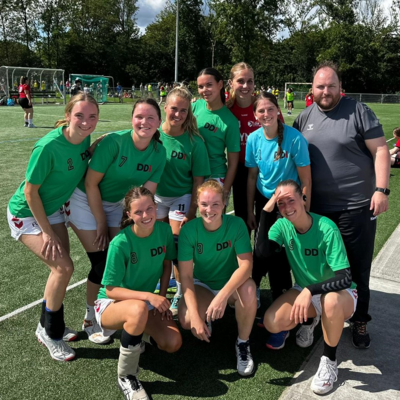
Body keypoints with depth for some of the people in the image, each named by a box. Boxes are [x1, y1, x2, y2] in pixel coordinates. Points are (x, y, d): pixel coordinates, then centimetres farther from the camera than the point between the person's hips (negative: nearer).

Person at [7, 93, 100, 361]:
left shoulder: (84, 138, -12)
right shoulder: (49, 146, -32)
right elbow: (30, 191, -23)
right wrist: (47, 232, -19)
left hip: (53, 209, 7)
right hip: (27, 214, -7)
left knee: (61, 268, 9)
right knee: (64, 266, -15)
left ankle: (51, 326, 33)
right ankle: (49, 332, 8)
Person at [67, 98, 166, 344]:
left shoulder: (159, 152, -12)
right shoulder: (114, 141, -27)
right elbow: (91, 184, -22)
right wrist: (101, 223, -15)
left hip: (115, 203, 5)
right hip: (85, 201, -5)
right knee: (102, 262, -7)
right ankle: (91, 319, 15)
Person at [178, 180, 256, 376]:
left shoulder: (236, 224, -20)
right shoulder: (189, 230, -18)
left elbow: (246, 265, -27)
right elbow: (186, 275, -19)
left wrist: (223, 295, -42)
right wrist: (195, 316, -29)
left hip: (231, 285, 0)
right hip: (202, 286, 1)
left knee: (248, 289, -35)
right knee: (186, 320, -27)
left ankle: (243, 342, -7)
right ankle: (207, 318, 13)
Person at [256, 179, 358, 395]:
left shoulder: (326, 229, -26)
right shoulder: (282, 226, -12)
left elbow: (345, 279, -29)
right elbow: (262, 251, -31)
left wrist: (310, 291, -42)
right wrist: (266, 211, -32)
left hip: (339, 292, -4)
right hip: (304, 290, 4)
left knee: (331, 300, -41)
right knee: (272, 322, -20)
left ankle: (329, 361, -13)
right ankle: (310, 319, 15)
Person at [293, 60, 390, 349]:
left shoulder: (358, 111, -4)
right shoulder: (305, 117, 8)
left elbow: (380, 151, -7)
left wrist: (381, 189, -16)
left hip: (357, 206, -3)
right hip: (317, 208, 4)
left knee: (357, 268, 7)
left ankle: (360, 321, 26)